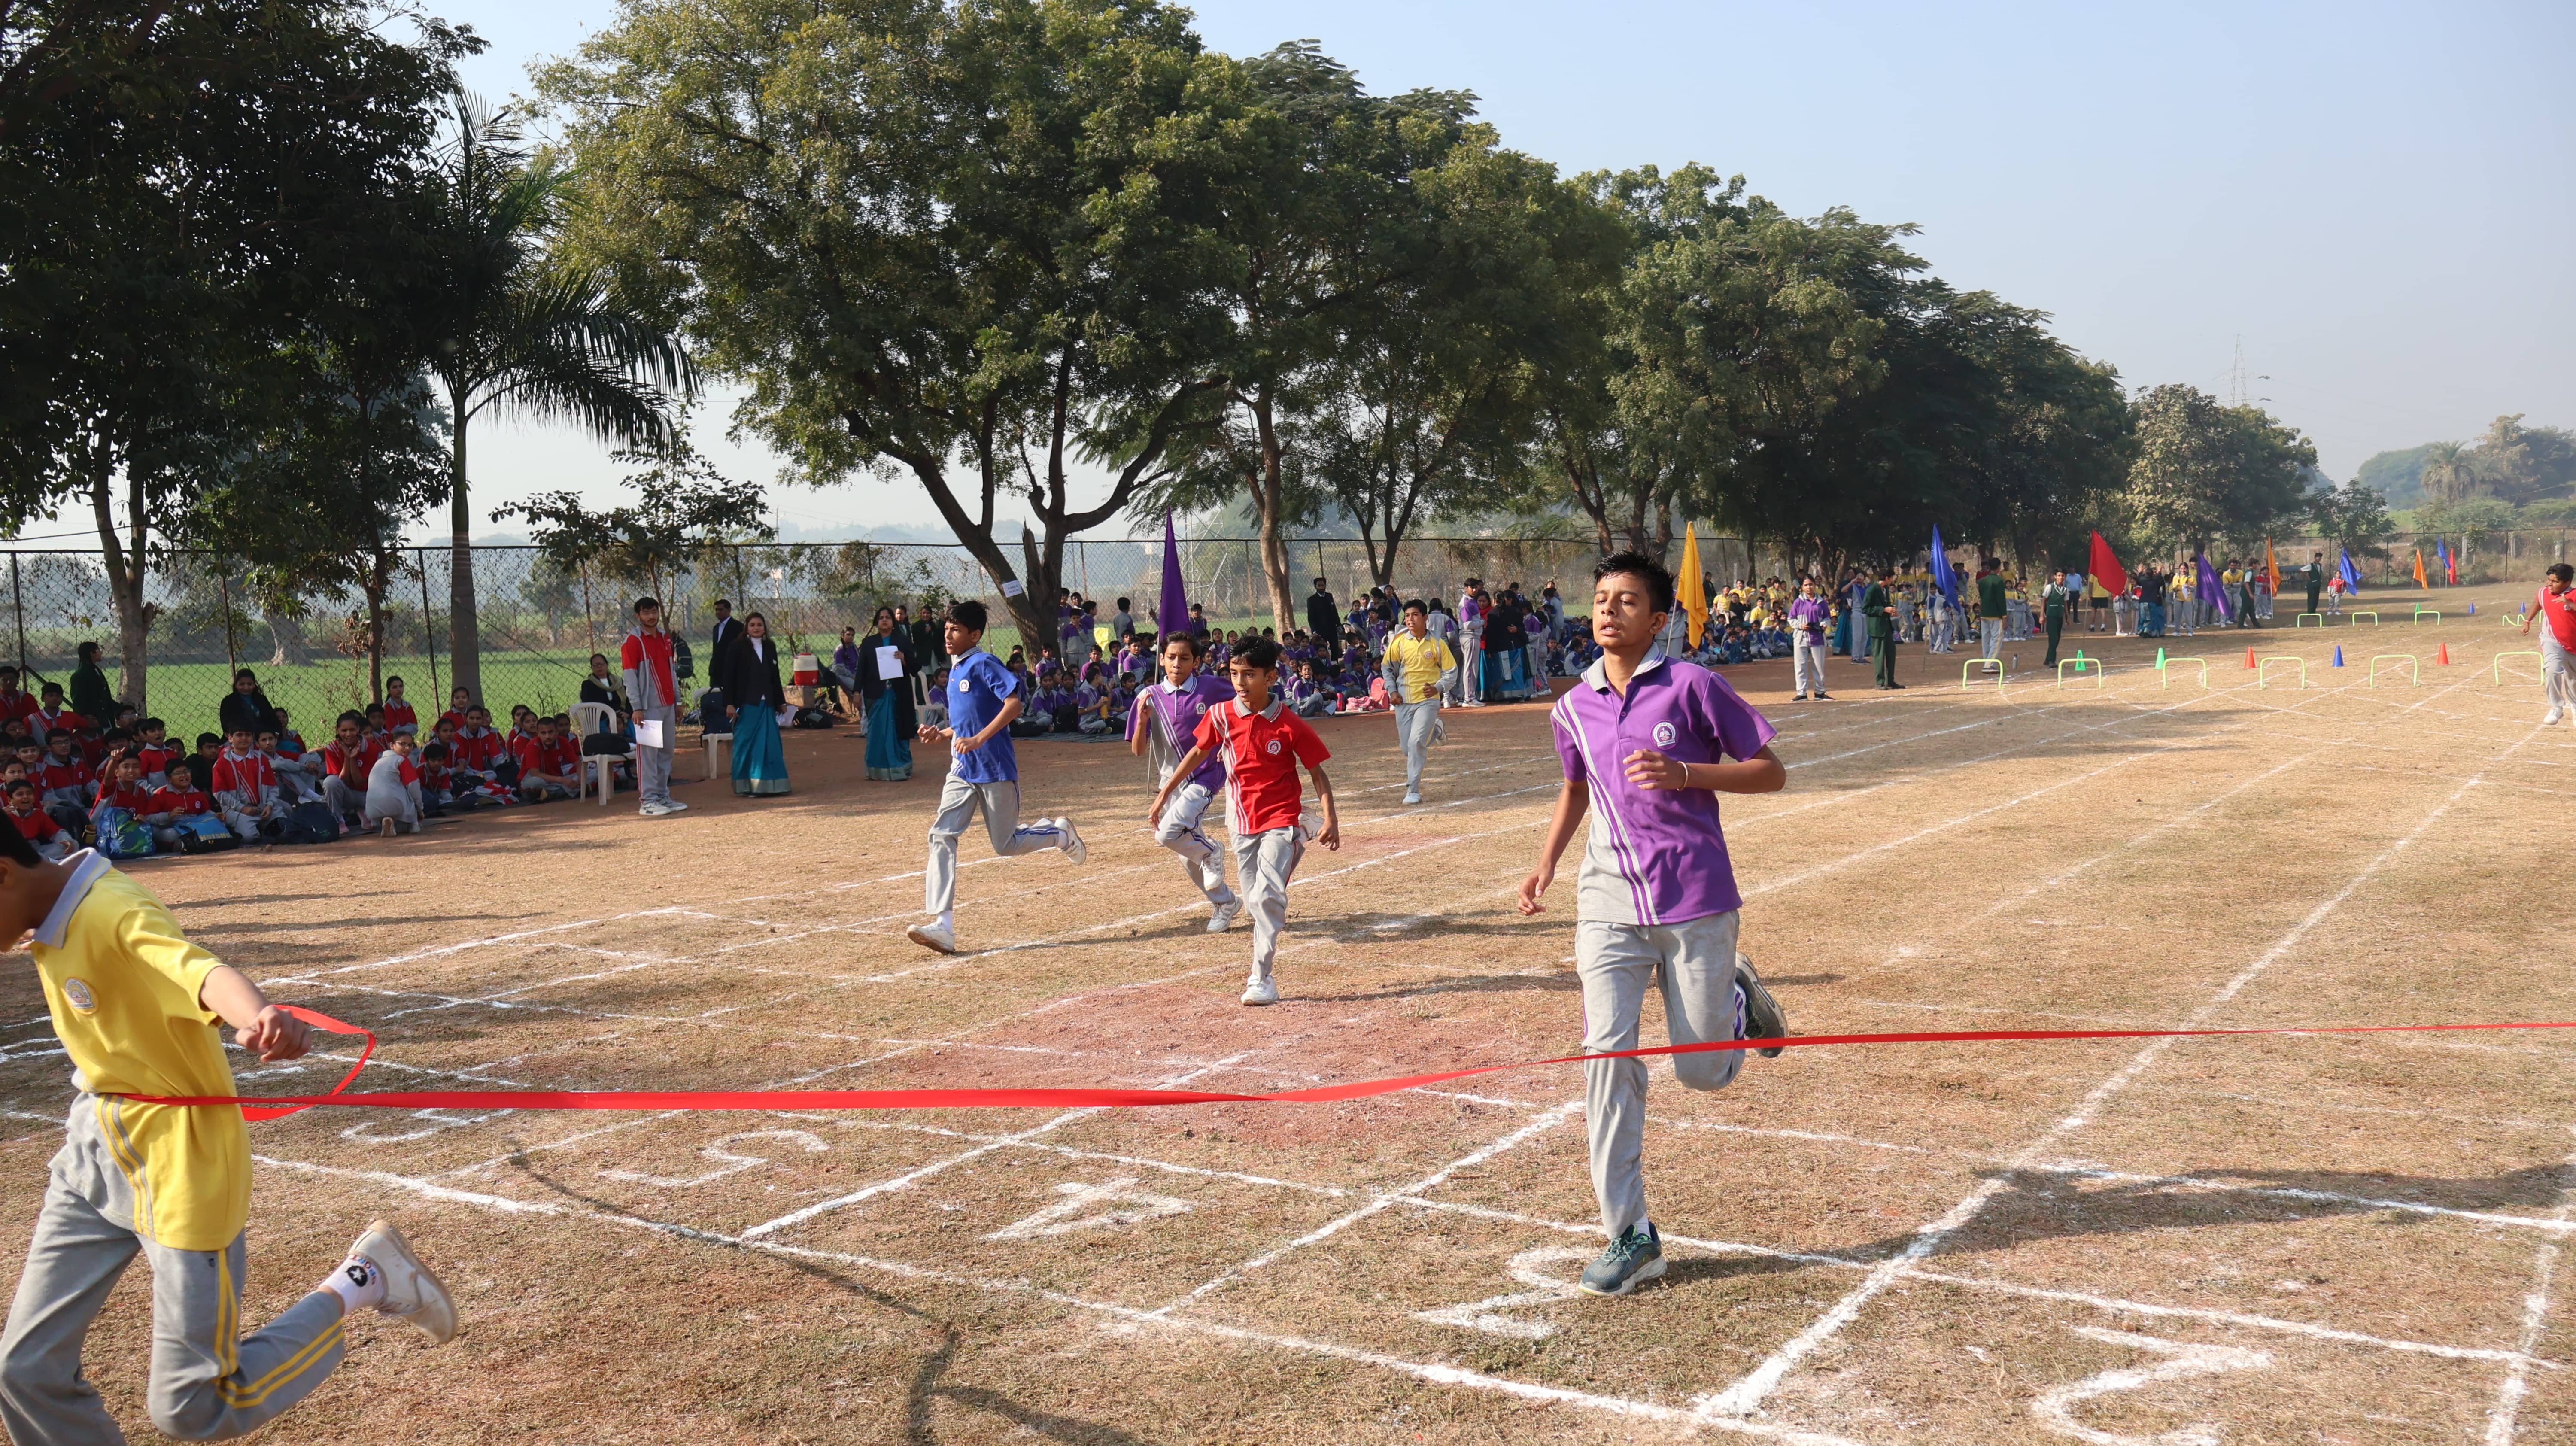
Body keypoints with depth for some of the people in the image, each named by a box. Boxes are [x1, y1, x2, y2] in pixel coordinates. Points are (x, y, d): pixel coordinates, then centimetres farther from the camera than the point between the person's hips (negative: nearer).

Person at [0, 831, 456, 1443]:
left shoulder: (118, 916, -26)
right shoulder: (52, 918, 0)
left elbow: (207, 974, -46)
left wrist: (258, 1015, -67)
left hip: (178, 1169, -8)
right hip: (94, 1155, 8)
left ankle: (361, 1283, 11)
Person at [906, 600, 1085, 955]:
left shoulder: (984, 664, -11)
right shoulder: (954, 671, 16)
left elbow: (1015, 701, -24)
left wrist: (979, 739, -29)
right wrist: (943, 735, 7)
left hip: (995, 770, -8)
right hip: (962, 772, 8)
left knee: (1006, 846, 3)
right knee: (941, 836, -9)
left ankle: (1060, 834, 33)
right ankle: (942, 926, -14)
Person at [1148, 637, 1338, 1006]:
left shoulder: (1290, 726, -13)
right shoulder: (1221, 716, -4)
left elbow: (1317, 772, -5)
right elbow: (1197, 754, 12)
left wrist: (1331, 819, -14)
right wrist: (1165, 793, 16)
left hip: (1280, 821, -4)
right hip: (1242, 822, 4)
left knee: (1268, 894, -18)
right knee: (1255, 900, 11)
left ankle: (1262, 978, -13)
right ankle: (1261, 968, 25)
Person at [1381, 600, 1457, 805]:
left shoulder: (1437, 644, -4)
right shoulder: (1399, 642, 0)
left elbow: (1451, 671, 5)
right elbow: (1387, 668, 13)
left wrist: (1438, 688, -11)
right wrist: (1392, 691, 1)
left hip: (1428, 700, -3)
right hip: (1403, 701, 3)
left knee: (1416, 742, -18)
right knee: (1407, 748, 7)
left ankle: (1413, 790, -10)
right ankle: (1433, 731, 39)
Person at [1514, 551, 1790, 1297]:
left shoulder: (1691, 686, -6)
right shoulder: (1574, 708, 7)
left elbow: (1771, 773, -3)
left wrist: (1685, 774, -17)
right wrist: (1545, 863, 13)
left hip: (1696, 904, -3)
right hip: (1609, 906, 3)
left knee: (1703, 1072, 3)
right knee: (1607, 1054, -10)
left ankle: (1737, 997, 39)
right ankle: (1631, 1237, -1)